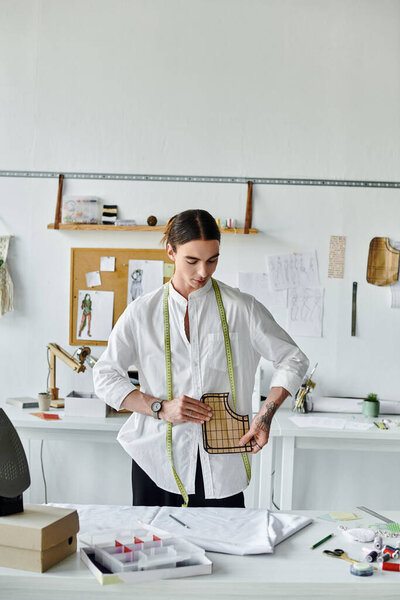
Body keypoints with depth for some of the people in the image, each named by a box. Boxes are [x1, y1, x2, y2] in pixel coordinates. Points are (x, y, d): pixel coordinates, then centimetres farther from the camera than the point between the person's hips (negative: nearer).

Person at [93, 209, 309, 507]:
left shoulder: (241, 308, 0)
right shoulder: (143, 312, 3)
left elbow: (293, 360, 7)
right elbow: (105, 376, 3)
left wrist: (266, 415, -6)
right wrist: (161, 408, -9)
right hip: (158, 458, 1)